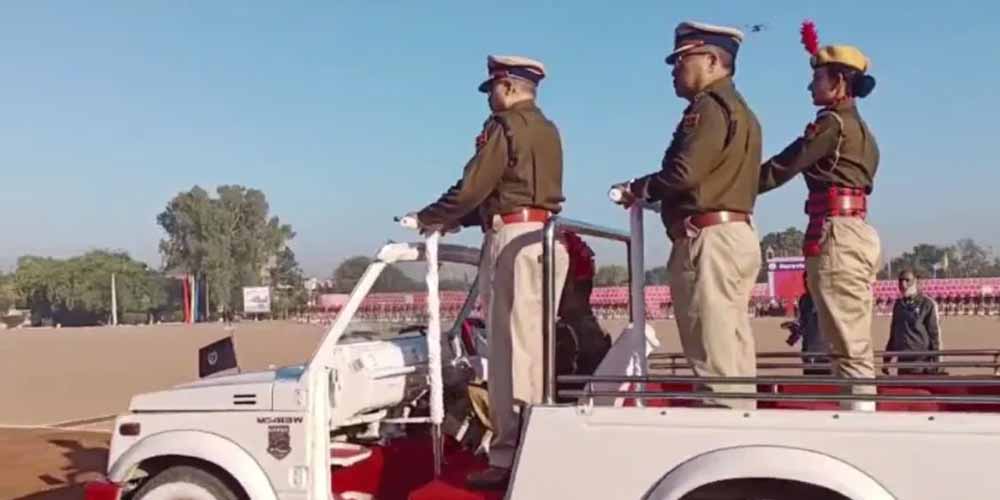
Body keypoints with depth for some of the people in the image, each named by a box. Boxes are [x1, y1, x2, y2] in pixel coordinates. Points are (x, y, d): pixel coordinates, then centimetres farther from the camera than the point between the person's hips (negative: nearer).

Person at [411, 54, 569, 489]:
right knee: (535, 346, 12)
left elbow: (473, 188, -10)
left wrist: (430, 218, 6)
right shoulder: (547, 130, 21)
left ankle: (508, 458, -5)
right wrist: (456, 220, 19)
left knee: (511, 351, -7)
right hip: (547, 237, 9)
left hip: (515, 238, -9)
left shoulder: (504, 126, -6)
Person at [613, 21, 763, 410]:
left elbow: (684, 173, -19)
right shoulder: (738, 109, 23)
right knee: (731, 348, 12)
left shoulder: (710, 106, -9)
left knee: (715, 353, -9)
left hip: (710, 239, -11)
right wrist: (653, 193, 13)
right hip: (735, 235, 11)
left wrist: (638, 188, -2)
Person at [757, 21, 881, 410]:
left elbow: (783, 166, -10)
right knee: (856, 345, 12)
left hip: (835, 234, -10)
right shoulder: (858, 127, 21)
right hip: (856, 232, 10)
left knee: (849, 347, -8)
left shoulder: (832, 122, -8)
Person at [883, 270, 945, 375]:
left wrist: (937, 362, -11)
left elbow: (935, 334, -7)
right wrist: (887, 359, 19)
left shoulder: (927, 304, -5)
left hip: (922, 362, -6)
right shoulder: (898, 305, 13)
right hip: (903, 362, 6)